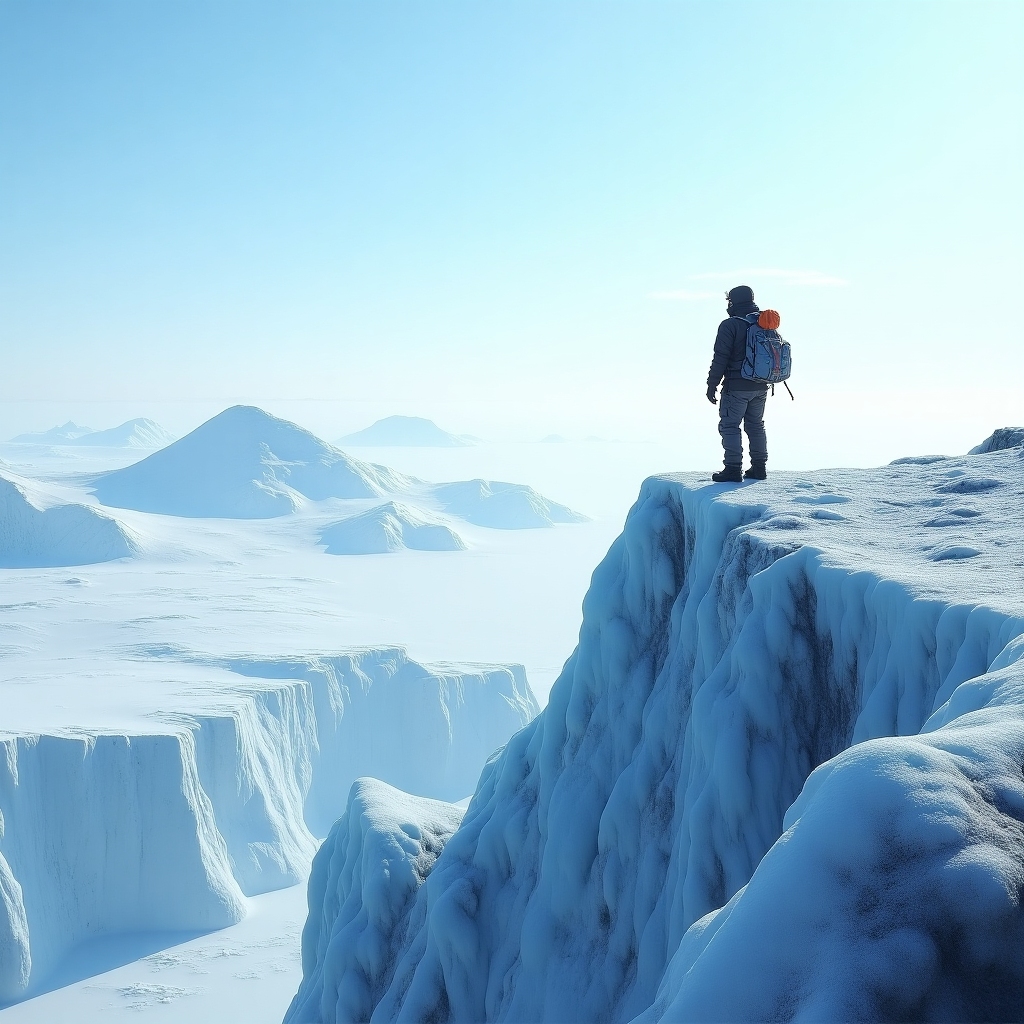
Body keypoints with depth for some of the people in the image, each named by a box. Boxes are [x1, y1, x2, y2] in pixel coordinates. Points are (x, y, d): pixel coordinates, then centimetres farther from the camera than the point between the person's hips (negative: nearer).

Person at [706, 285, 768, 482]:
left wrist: (712, 385, -9)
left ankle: (733, 469, -7)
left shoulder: (730, 325, -12)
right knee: (756, 425, 17)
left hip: (736, 386, -7)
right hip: (760, 388, 7)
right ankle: (759, 468, 20)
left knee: (729, 426, -2)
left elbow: (720, 358, -16)